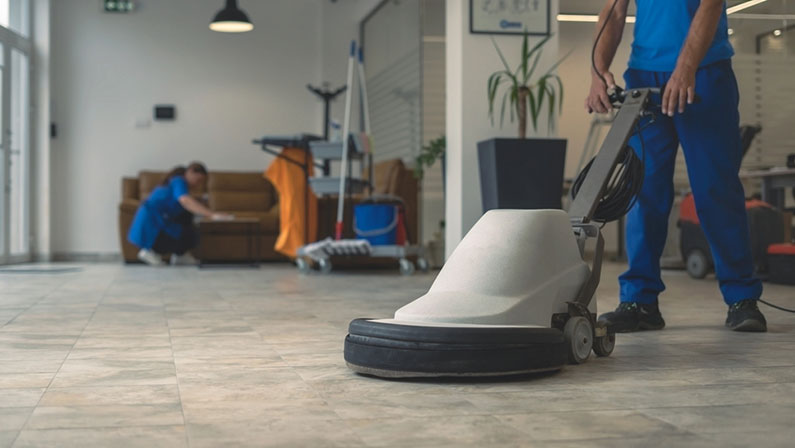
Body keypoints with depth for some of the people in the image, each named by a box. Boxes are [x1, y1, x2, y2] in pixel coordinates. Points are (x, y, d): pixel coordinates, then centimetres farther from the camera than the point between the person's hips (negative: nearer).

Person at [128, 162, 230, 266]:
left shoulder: (177, 181, 18)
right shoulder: (179, 181, -12)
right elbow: (186, 201, -31)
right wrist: (212, 215, -38)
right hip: (151, 224, -10)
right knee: (191, 237, -13)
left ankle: (179, 256, 12)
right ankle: (151, 251, -5)